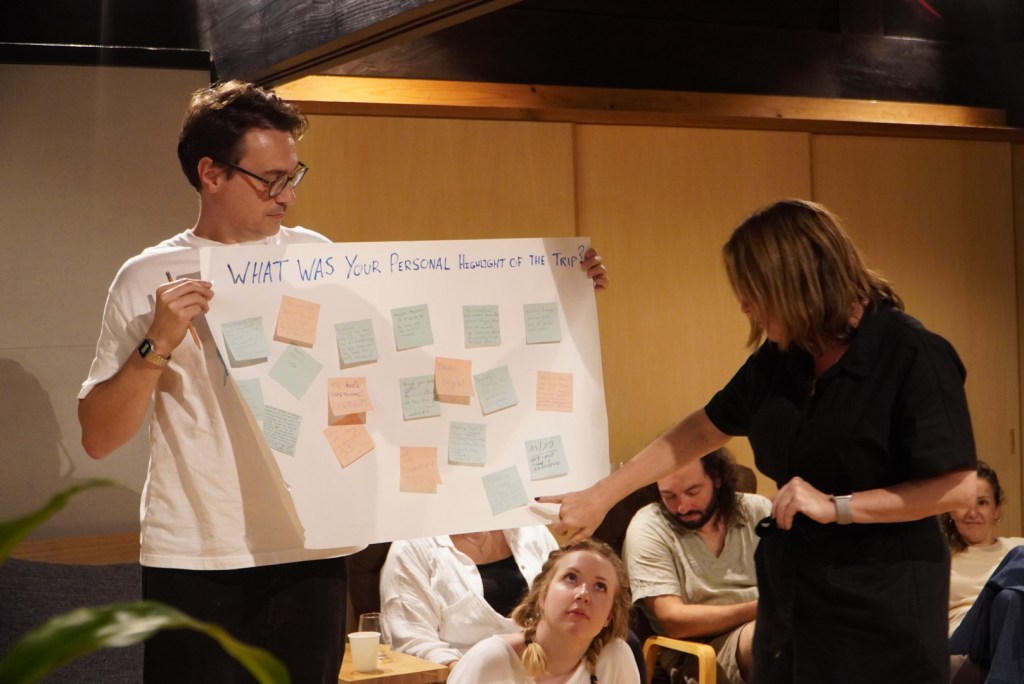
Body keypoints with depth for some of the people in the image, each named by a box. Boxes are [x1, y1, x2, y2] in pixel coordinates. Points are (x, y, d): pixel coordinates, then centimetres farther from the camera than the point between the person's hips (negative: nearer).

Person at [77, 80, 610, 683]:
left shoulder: (318, 259, 5)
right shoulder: (149, 280, -2)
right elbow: (98, 438, -3)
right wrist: (158, 344, -17)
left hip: (311, 555, 2)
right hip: (193, 564, -2)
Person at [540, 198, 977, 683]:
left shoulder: (914, 357, -16)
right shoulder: (779, 358, 5)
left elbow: (958, 488, -18)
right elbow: (702, 430, 14)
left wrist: (836, 506, -19)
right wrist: (600, 496, 11)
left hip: (881, 608, -6)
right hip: (791, 598, 6)